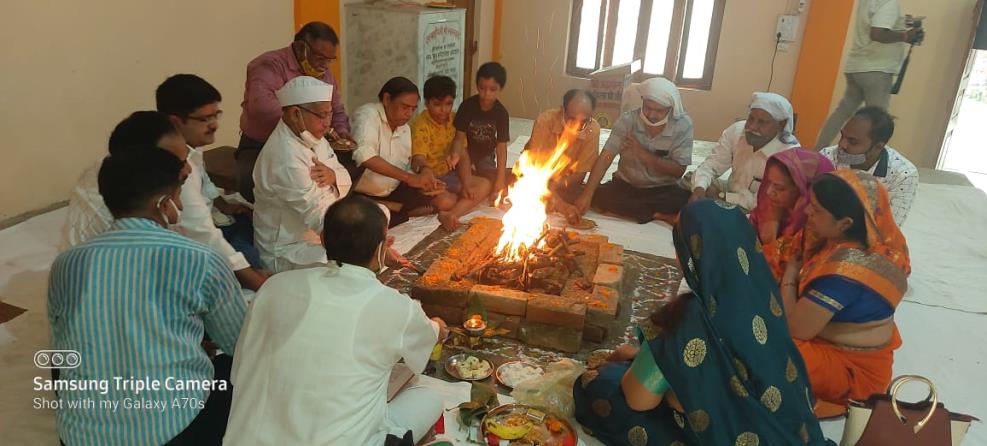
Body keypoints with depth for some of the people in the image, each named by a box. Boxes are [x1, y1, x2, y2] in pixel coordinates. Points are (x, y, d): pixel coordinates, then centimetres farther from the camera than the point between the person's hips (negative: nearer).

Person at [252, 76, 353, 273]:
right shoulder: (286, 158, -27)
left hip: (317, 236, 10)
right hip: (288, 253, -10)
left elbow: (346, 180, 7)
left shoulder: (312, 137, 4)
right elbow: (320, 217, -31)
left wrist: (332, 176, -18)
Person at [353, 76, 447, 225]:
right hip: (365, 195, -7)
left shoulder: (405, 129, 9)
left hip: (394, 190, 7)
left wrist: (423, 180, -11)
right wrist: (408, 177, -36)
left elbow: (404, 169, 11)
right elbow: (364, 156, -34)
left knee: (448, 200, -1)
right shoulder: (367, 115, -15)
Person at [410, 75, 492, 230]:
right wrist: (423, 169, -57)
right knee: (445, 202, -34)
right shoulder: (421, 125, -19)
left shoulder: (454, 119, 1)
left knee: (484, 185, -13)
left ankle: (449, 215, -27)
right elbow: (418, 160, -32)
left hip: (449, 174, 7)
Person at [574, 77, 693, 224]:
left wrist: (643, 153, -22)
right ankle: (658, 215, -18)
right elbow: (605, 157, -20)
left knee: (686, 200, -31)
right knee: (599, 196, -28)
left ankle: (623, 209, -17)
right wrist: (587, 194, -32)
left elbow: (679, 170, -13)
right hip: (625, 184, 1)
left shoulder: (683, 125, -14)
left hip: (662, 189, 0)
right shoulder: (627, 120, -14)